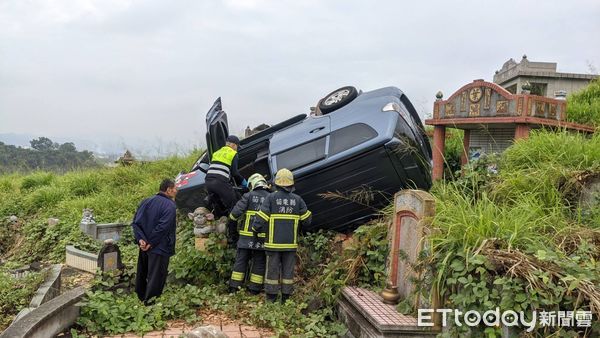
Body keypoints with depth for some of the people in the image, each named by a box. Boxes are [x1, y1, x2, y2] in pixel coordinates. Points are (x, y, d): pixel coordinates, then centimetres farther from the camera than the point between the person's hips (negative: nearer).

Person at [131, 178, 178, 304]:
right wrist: (151, 243, -17)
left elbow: (135, 222, -1)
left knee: (142, 274, 22)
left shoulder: (146, 202, 7)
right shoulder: (170, 205, -15)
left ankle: (141, 298, 38)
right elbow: (162, 227, -24)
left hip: (144, 246, 8)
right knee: (156, 278, 2)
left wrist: (141, 239, -8)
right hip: (159, 247, -7)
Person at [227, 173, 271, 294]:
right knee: (259, 263, 9)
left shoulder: (248, 196, -4)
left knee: (240, 261, 8)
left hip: (246, 236, -1)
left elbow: (236, 212, -10)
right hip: (262, 237, 1)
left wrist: (232, 222, 8)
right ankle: (254, 289, 11)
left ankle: (234, 287, 12)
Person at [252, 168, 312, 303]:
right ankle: (286, 298, 15)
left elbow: (261, 218, -11)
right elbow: (307, 220, 7)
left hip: (273, 242, -2)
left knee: (272, 269, 6)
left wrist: (255, 229, 7)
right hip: (291, 242, 2)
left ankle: (271, 299, 11)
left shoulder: (271, 197, -6)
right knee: (288, 270, 10)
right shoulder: (297, 199, 2)